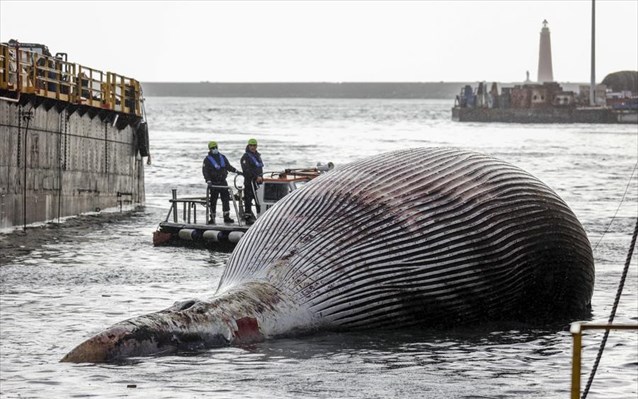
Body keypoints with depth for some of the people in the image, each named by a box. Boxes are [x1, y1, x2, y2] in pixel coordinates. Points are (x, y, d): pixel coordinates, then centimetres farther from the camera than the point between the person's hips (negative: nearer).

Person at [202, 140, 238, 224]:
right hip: (214, 183, -4)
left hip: (223, 181, 4)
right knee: (213, 201, -1)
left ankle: (227, 217, 3)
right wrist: (208, 180, -23)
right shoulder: (207, 159, -3)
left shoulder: (222, 157, 12)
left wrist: (236, 171, 13)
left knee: (226, 198, 0)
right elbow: (205, 171, -10)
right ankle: (212, 218, 5)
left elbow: (228, 166, 23)